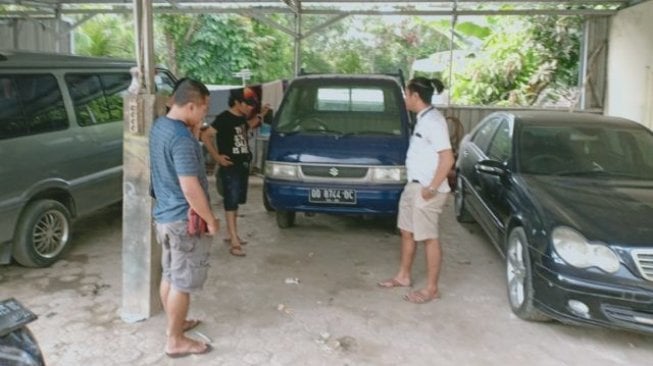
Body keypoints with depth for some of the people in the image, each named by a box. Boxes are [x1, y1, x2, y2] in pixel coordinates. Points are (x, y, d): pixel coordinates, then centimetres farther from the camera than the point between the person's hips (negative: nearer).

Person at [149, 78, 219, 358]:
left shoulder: (159, 126, 6)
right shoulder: (182, 138, -25)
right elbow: (191, 188, -27)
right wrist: (210, 219, -15)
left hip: (164, 214, 10)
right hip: (184, 220, -10)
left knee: (170, 275, 21)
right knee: (182, 282, 3)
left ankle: (176, 324, 37)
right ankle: (175, 341, 15)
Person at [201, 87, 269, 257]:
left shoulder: (242, 118, 8)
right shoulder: (224, 118, -16)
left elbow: (248, 126, 31)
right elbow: (205, 136, -19)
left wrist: (260, 115, 15)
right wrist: (217, 156, -18)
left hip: (242, 166, 8)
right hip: (229, 168, -8)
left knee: (236, 202, 15)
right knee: (231, 202, -6)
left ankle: (231, 235, 26)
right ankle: (234, 242, -4)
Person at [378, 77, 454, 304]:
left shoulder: (433, 121, -19)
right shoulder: (423, 119, 11)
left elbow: (447, 158, -24)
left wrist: (432, 188, -22)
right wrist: (416, 185, 18)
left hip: (426, 190, -10)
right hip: (413, 185, 10)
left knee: (429, 238, 0)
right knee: (407, 232, 19)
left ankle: (431, 289, 11)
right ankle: (404, 276, 34)